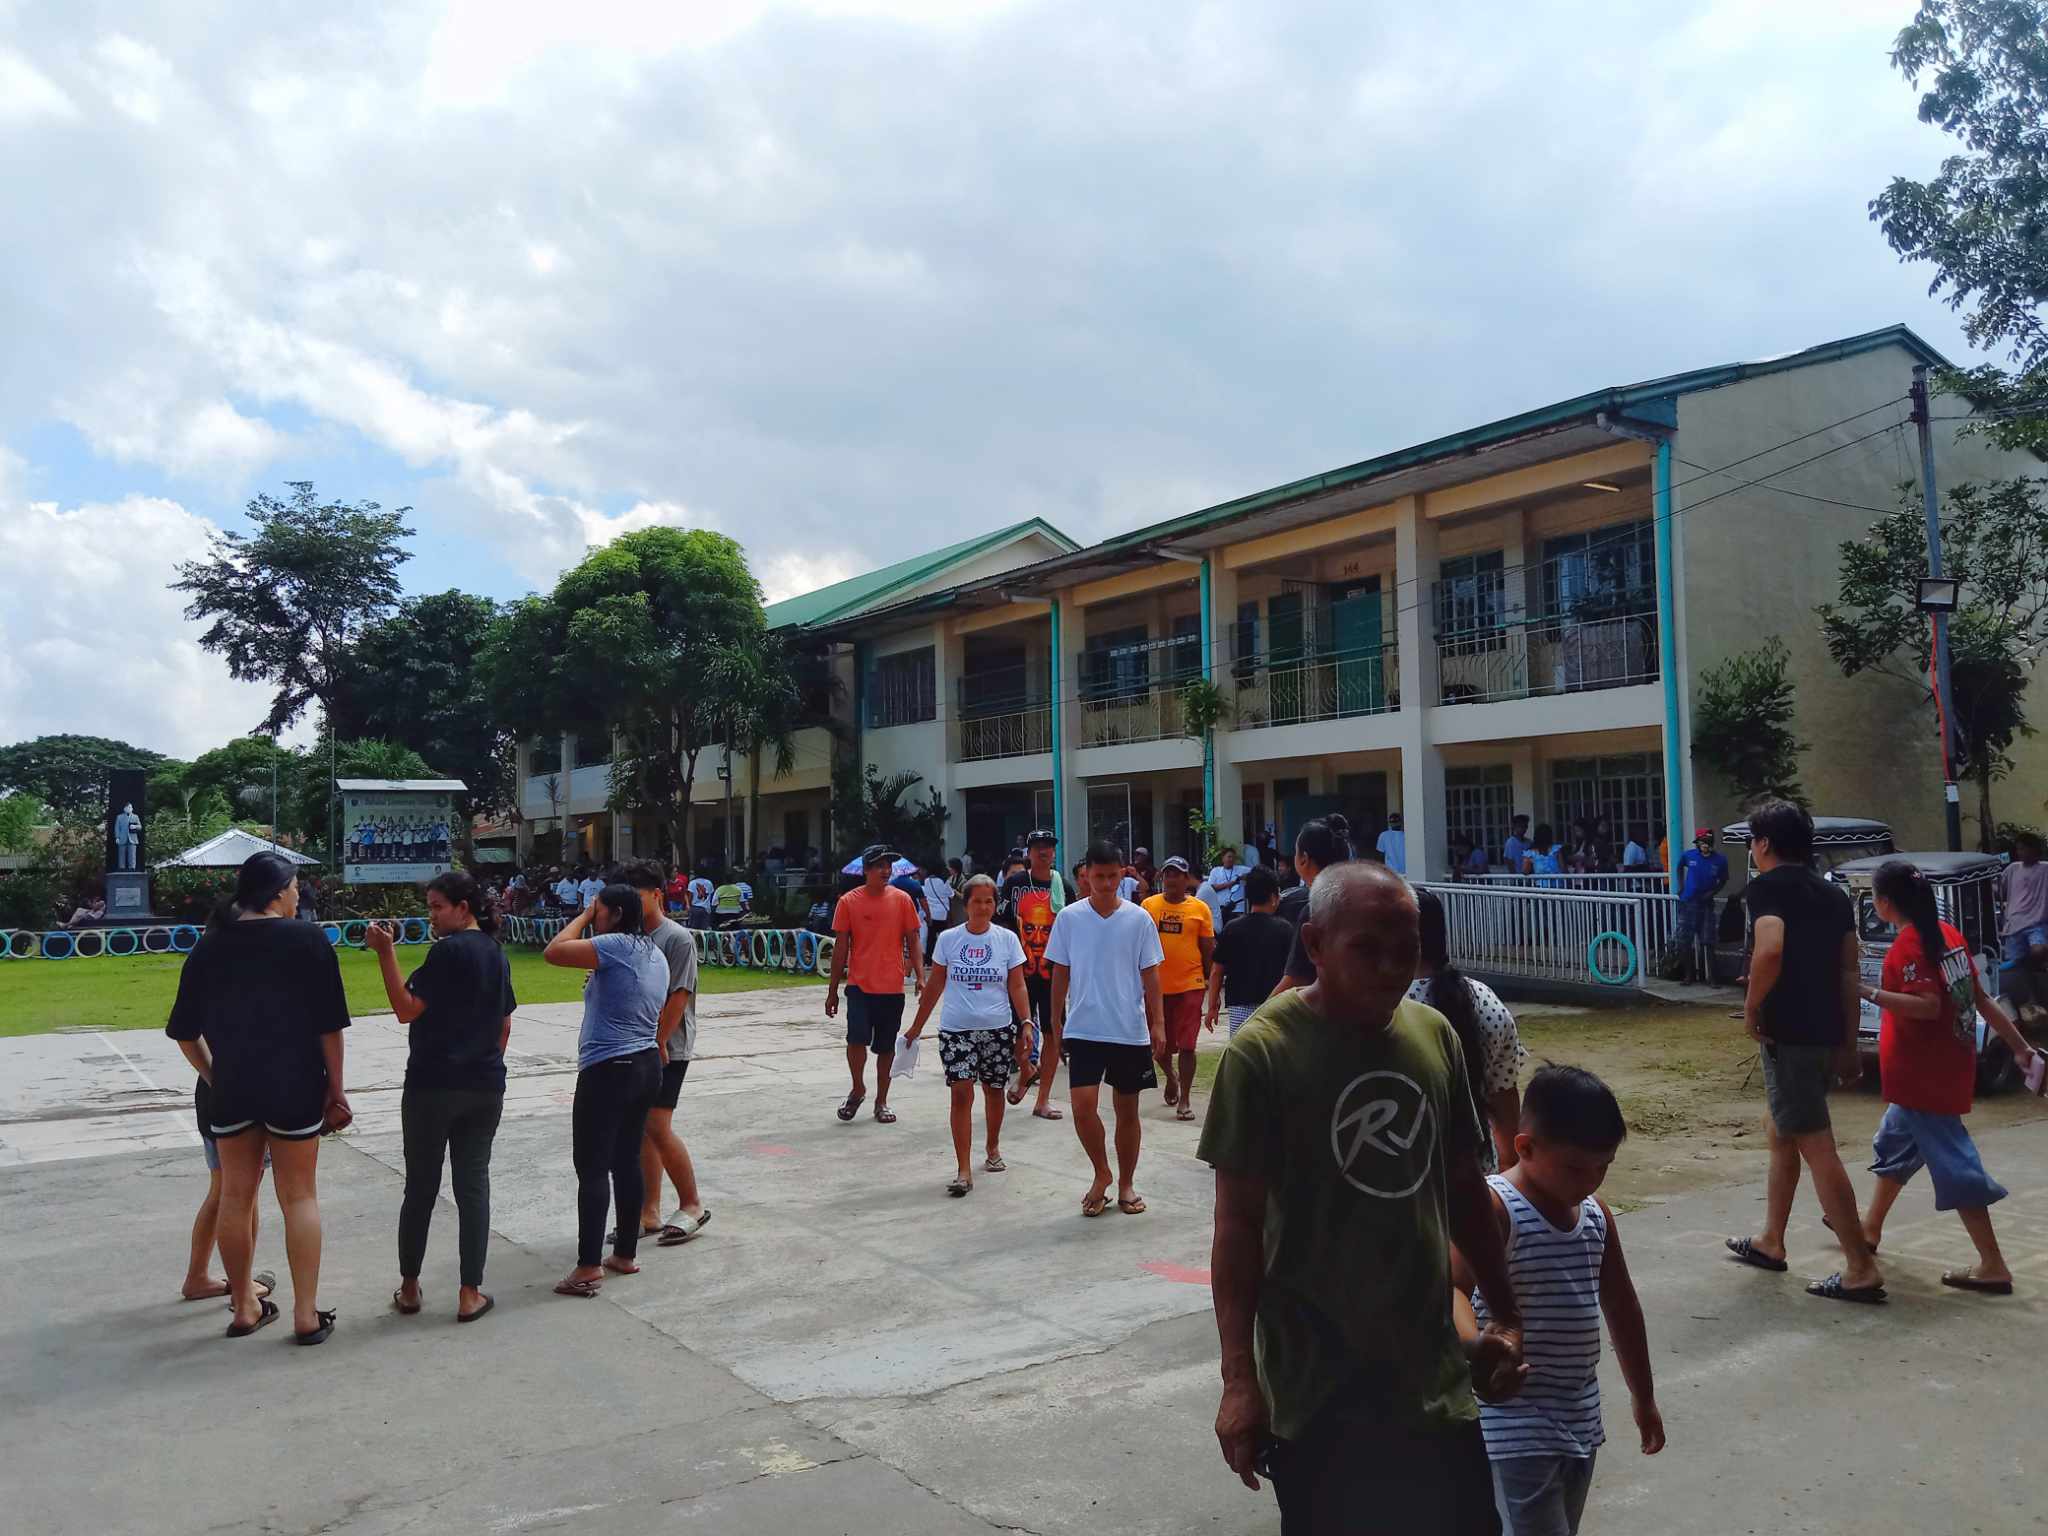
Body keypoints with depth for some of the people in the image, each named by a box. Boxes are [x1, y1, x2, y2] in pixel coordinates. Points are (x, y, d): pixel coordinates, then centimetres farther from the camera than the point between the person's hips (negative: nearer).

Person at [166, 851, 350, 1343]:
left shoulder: (210, 946, 4)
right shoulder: (307, 940, -7)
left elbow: (184, 1030, 6)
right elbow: (329, 1025, -8)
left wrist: (214, 1077, 16)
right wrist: (335, 1089, -1)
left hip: (231, 1087, 3)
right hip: (294, 1086, -3)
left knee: (236, 1196, 14)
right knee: (299, 1197, 5)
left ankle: (245, 1307, 24)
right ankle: (307, 1315, 6)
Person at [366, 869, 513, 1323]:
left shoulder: (448, 950, -13)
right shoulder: (496, 953, 10)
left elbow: (407, 1010, -15)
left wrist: (385, 953, -17)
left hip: (433, 1085, -5)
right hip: (485, 1089, 6)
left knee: (421, 1188, 8)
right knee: (473, 1186, 6)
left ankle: (409, 1287, 20)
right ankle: (470, 1294, 6)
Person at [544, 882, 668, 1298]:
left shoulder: (617, 946, -16)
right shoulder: (655, 955, 13)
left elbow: (553, 952, -17)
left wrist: (583, 916, -7)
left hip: (608, 1072, -9)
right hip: (647, 1066, 9)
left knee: (592, 1167, -4)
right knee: (627, 1162, 15)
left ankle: (588, 1267, -4)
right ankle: (625, 1255, 22)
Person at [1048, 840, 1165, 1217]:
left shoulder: (1139, 918, -2)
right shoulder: (1069, 918, -1)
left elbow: (1150, 974, 1)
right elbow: (1060, 973, 5)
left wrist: (1158, 1023, -5)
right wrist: (1056, 1022, 5)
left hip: (1130, 1030, 0)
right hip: (1083, 1029, 0)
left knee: (1127, 1111, 9)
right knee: (1083, 1105, -12)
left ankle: (1126, 1184, 26)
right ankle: (1102, 1174, 12)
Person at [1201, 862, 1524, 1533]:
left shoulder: (1434, 1034, 2)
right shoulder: (1262, 1052, -14)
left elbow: (1464, 1186, 13)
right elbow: (1238, 1222, -12)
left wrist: (1505, 1315, 15)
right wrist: (1239, 1379, -13)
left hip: (1435, 1379, 5)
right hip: (1322, 1399, -5)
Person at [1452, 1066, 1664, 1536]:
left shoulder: (1596, 1214, 6)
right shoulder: (1493, 1208, -18)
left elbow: (1621, 1306, 18)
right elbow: (1450, 1287, -32)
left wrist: (1643, 1395, 26)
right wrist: (1476, 1350, -51)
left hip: (1580, 1420, 8)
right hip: (1516, 1425, -8)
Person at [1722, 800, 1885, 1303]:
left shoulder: (1767, 887, -9)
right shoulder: (1833, 894, 15)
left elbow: (1770, 949, -27)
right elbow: (1849, 971, 14)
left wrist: (1751, 1008, -14)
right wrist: (1849, 1044, 17)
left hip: (1788, 1034, -9)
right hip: (1827, 1032, 9)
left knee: (1816, 1148, -5)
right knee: (1781, 1133, 21)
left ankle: (1861, 1269, -4)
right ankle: (1770, 1242, 31)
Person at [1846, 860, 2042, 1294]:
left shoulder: (1906, 947, -18)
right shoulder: (1947, 935, 7)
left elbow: (1929, 1005, -28)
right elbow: (1982, 999, 8)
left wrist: (1868, 992, -30)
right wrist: (2020, 1045, 11)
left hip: (1925, 1075, -10)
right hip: (1948, 1066, 10)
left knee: (1954, 1164, -5)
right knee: (1895, 1143, 23)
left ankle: (1993, 1267, -3)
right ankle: (1870, 1229, 38)